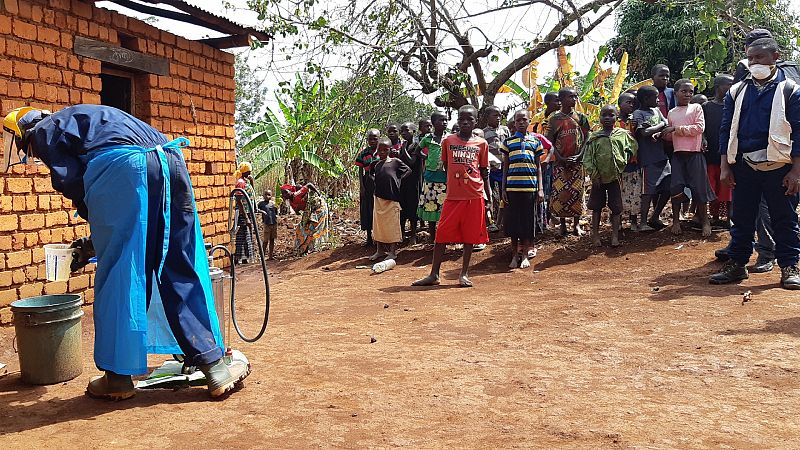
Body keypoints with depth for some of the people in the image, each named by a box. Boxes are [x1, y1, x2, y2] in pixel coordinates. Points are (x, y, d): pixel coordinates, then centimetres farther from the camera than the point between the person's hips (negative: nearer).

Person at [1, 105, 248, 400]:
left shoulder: (44, 131, 20)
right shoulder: (84, 117, 42)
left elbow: (70, 180, 3)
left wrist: (95, 220, 18)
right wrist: (94, 241, 37)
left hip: (122, 168, -7)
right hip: (171, 163, 7)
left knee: (117, 276, 4)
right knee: (183, 272, 8)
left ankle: (118, 378, 13)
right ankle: (215, 368, 9)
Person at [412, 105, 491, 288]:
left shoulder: (481, 144, 6)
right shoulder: (448, 141, 6)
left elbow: (484, 171, 11)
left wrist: (489, 194, 9)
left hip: (474, 196, 0)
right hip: (453, 196, 0)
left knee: (470, 235, 5)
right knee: (442, 235, 0)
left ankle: (465, 274, 16)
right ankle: (434, 274, 7)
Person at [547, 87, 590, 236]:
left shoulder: (581, 117, 6)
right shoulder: (554, 118, 3)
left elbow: (587, 139, 5)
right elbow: (550, 142, 0)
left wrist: (579, 156, -9)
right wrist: (560, 158, -11)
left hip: (577, 161, 1)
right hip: (560, 162, -1)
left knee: (577, 192, 1)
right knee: (560, 193, -2)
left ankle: (576, 224, 12)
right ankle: (562, 224, 9)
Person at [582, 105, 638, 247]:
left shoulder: (623, 134, 3)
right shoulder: (594, 137, -1)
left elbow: (633, 146, 15)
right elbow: (587, 158, -3)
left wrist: (625, 159, 2)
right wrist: (594, 174, -9)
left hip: (616, 177, 1)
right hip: (598, 178, 0)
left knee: (616, 208, 2)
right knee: (597, 207, 7)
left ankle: (615, 236, 8)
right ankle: (595, 235, 14)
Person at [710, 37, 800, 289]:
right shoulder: (737, 92, 10)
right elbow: (726, 130, 10)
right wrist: (724, 166, 3)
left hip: (778, 167, -3)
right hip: (744, 166, 3)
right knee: (741, 218, 9)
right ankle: (736, 264, 18)